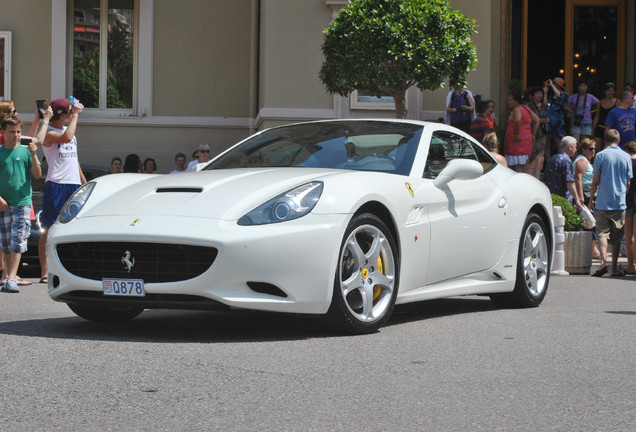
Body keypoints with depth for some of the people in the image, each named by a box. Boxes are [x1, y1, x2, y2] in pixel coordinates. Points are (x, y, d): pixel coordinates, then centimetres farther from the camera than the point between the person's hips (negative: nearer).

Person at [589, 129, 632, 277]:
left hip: (603, 202, -2)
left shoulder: (601, 155, -4)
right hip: (620, 203, 2)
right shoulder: (626, 157, 3)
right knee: (617, 236, 9)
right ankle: (615, 267, 11)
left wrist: (591, 199, 5)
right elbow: (628, 182, 5)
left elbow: (595, 181, -4)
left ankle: (603, 261, -21)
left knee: (603, 233, -1)